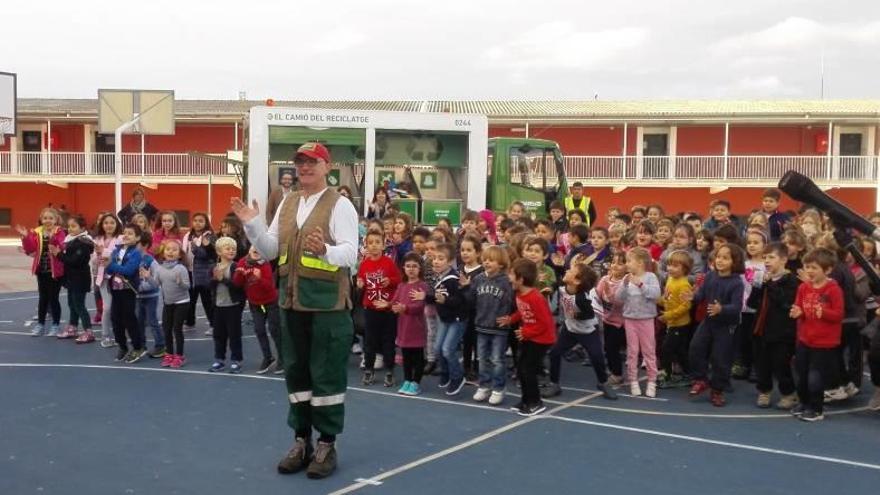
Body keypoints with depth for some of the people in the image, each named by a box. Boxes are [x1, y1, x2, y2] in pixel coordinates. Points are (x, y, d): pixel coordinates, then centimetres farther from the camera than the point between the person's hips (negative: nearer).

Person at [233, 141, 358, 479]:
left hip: (327, 301, -6)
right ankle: (302, 441, 26)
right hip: (292, 299, 6)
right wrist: (253, 225, -5)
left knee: (327, 374, 1)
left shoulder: (340, 205, -7)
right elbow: (271, 251, 10)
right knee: (296, 371, 13)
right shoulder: (287, 204, 12)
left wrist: (325, 251, -37)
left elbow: (350, 253, -17)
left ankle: (327, 445, 13)